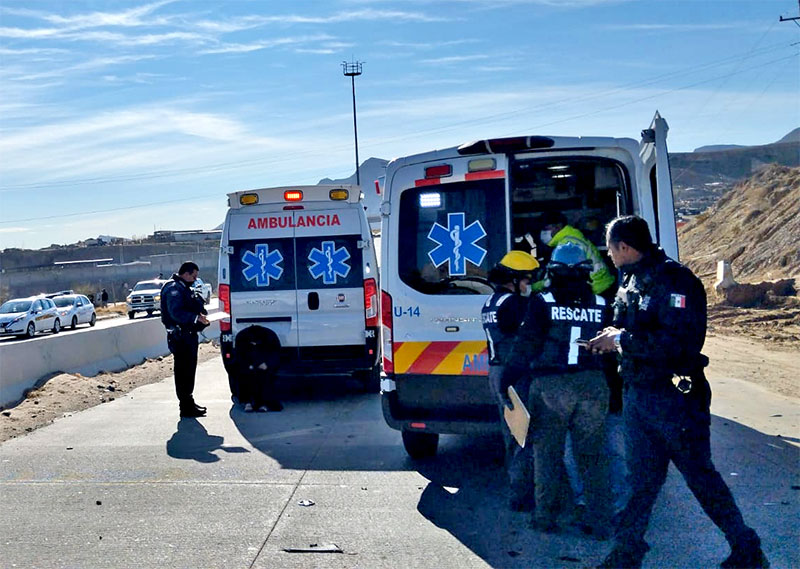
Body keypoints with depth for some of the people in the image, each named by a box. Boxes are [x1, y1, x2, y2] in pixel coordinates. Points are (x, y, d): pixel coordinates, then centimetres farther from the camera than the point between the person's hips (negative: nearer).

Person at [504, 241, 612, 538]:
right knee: (592, 455, 11)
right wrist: (611, 387, 24)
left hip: (550, 386, -3)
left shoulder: (542, 302, -5)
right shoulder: (600, 304, 6)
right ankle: (599, 521, 13)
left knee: (547, 453, 9)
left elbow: (526, 344, -9)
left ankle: (546, 516, 15)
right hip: (593, 385, 3)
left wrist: (510, 377, -4)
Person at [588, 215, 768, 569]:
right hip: (637, 395, 8)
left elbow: (677, 342, -27)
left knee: (700, 476, 4)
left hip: (675, 397, -7)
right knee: (641, 479, 14)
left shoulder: (675, 281, -17)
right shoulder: (631, 281, 10)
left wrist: (621, 339, -20)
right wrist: (610, 340, 0)